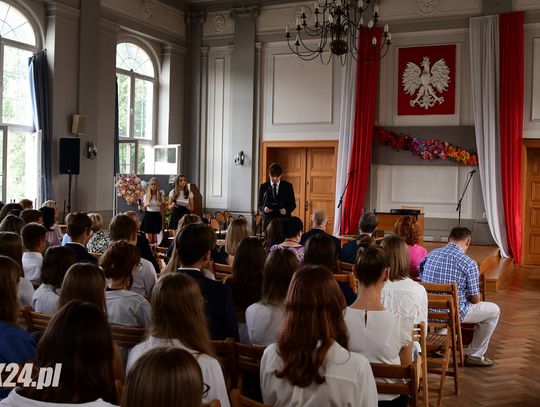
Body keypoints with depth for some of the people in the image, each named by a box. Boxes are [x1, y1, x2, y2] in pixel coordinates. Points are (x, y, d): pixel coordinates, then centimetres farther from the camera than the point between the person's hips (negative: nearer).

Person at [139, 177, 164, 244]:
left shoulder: (160, 196, 5)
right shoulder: (146, 196, 5)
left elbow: (162, 210, 7)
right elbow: (143, 209, 9)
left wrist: (162, 221, 5)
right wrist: (144, 206, -14)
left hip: (157, 217, 0)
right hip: (148, 216, 0)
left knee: (155, 238, 2)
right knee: (149, 238, -2)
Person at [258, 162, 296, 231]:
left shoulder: (288, 186, 4)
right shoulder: (263, 186, 6)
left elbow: (293, 204, 7)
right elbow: (260, 205, 10)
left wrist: (286, 210, -14)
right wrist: (264, 209, -13)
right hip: (268, 220, 1)